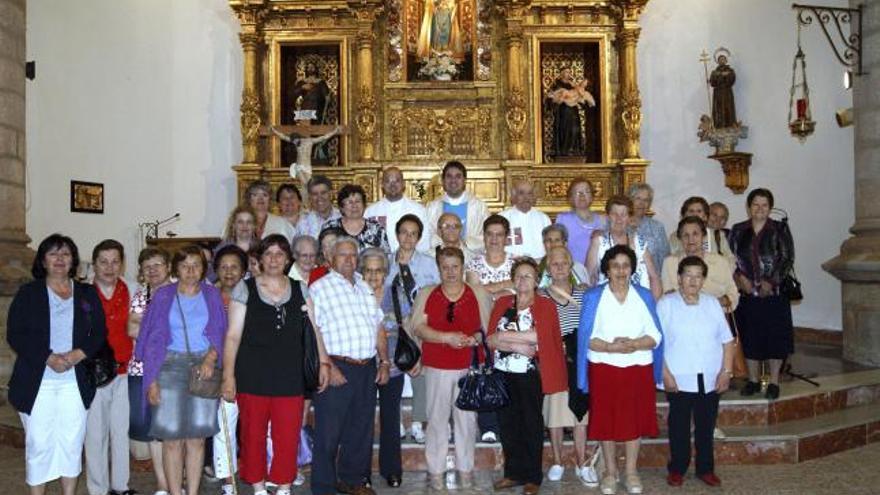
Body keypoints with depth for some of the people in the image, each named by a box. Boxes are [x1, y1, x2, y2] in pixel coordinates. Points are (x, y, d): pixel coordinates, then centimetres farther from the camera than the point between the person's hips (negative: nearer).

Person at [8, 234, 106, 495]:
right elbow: (15, 335, -3)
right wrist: (49, 357, -15)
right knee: (39, 444, 1)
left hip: (75, 382, 2)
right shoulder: (28, 293, 5)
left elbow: (99, 333, 6)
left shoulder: (87, 294, 10)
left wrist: (77, 355, -12)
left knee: (72, 443, 5)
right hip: (37, 382, -1)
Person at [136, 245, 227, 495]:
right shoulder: (163, 296, 6)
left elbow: (220, 333, 7)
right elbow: (153, 340, 3)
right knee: (172, 438, -4)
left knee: (197, 437, 3)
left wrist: (211, 357, -13)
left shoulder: (212, 295, 10)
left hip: (204, 367, 1)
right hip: (170, 366, -1)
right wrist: (152, 380, -5)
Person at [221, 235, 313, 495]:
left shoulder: (300, 290, 9)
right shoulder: (245, 288, 2)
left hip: (289, 376, 1)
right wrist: (228, 375, -5)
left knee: (288, 438, 2)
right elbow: (233, 335, 0)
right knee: (253, 435, 6)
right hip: (252, 376, -1)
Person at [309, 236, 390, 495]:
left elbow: (378, 326, 18)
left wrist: (384, 361, 10)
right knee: (329, 433, 0)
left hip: (367, 368, 6)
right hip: (336, 369, -6)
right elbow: (313, 332, -11)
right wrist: (327, 366, -17)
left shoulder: (365, 287, 16)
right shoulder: (319, 288, -3)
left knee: (361, 429, 14)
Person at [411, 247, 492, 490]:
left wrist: (474, 339, -14)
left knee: (466, 418, 6)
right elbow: (418, 327, -3)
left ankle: (465, 469, 19)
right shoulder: (426, 294, 6)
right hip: (437, 367, 0)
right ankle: (435, 470, 15)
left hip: (470, 367, 0)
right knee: (437, 418, 4)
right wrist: (447, 337, -14)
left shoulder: (479, 294, 7)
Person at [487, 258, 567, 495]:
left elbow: (538, 335, -17)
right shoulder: (502, 304, 9)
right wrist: (518, 346, -15)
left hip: (531, 375, -3)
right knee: (508, 423, 8)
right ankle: (514, 473, 23)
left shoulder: (546, 305, -1)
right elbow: (490, 340, 0)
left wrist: (504, 336, -10)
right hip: (504, 374, 3)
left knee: (532, 424, 5)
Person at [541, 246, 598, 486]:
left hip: (579, 360, 1)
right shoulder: (541, 296, 1)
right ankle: (557, 463, 18)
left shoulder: (583, 293, 7)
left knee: (581, 410, 4)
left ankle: (582, 464, 14)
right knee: (554, 411, 5)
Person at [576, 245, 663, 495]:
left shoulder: (645, 296, 4)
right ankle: (610, 472, 22)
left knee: (634, 418, 8)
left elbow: (655, 336, -2)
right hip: (604, 368, -1)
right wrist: (609, 347, -22)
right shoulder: (593, 297, -1)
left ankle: (631, 472, 25)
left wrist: (633, 344, -20)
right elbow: (586, 337, -6)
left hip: (638, 368, 1)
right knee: (606, 419, 5)